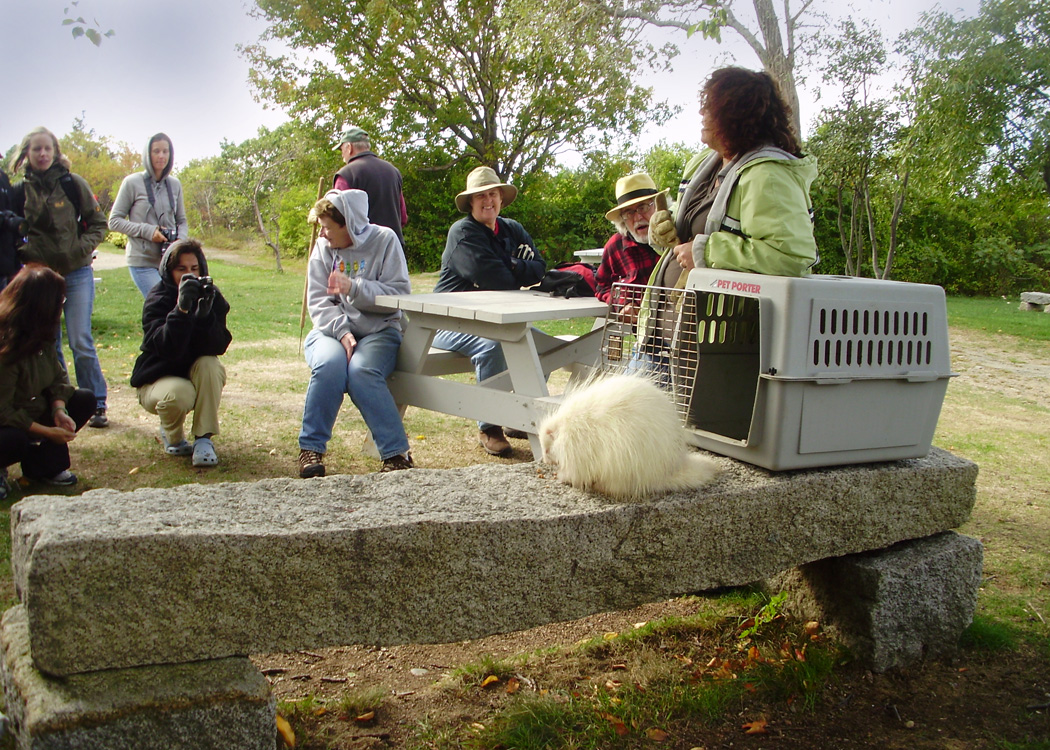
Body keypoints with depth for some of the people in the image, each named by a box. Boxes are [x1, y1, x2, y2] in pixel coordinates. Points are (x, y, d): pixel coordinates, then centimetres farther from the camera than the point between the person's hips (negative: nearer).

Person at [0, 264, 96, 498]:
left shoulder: (41, 338, -1)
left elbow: (58, 378, 3)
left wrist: (59, 410, -17)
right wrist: (47, 432, -24)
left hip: (35, 412, 9)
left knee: (85, 400, -2)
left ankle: (42, 463, -1)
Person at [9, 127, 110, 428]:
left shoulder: (72, 183, -2)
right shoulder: (21, 189, 4)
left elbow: (98, 223, 3)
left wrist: (82, 248, -11)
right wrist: (25, 252, -5)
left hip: (76, 273, -3)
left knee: (81, 342, -6)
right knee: (47, 345, 8)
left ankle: (96, 405, 4)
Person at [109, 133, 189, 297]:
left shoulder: (175, 184, 9)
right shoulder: (133, 182, -3)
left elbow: (182, 221, 16)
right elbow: (114, 221, -2)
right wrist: (147, 231, -15)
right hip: (142, 262, -4)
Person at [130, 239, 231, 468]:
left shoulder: (211, 296, -8)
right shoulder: (157, 300, -17)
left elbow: (219, 346, -22)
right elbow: (167, 349, -34)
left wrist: (205, 315, -38)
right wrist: (182, 309, -45)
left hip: (197, 376, 3)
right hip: (158, 378, -3)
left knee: (209, 365, -30)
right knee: (179, 393, -35)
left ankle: (204, 439, -21)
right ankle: (172, 437, 0)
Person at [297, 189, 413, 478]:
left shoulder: (384, 240, -1)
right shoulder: (323, 248, 6)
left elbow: (399, 295, -8)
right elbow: (318, 302, -1)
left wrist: (354, 287, -19)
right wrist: (342, 331, -18)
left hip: (378, 331, -2)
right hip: (332, 330, 2)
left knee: (362, 371, -33)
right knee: (330, 365, -31)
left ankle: (397, 452, -24)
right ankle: (311, 447, -17)